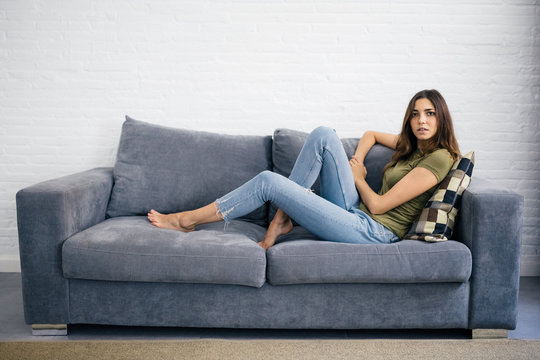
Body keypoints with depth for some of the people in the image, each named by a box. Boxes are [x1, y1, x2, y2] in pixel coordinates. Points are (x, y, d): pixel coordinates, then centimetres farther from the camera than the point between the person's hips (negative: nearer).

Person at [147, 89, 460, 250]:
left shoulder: (440, 158, -10)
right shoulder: (412, 145, 15)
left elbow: (379, 205, -14)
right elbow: (371, 134, 33)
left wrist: (358, 177, 4)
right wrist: (357, 160, 12)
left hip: (373, 231, -8)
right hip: (355, 213, 8)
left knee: (268, 181, -13)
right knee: (323, 135, -5)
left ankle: (188, 220, 4)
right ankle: (282, 219, -4)